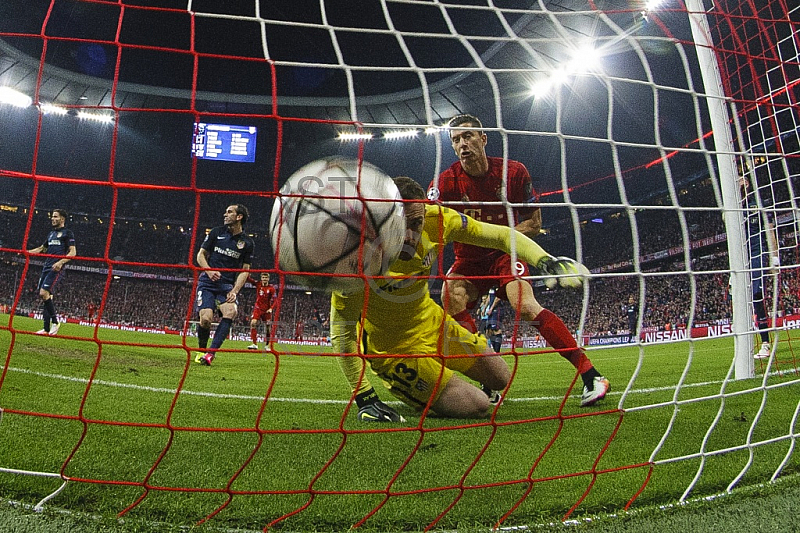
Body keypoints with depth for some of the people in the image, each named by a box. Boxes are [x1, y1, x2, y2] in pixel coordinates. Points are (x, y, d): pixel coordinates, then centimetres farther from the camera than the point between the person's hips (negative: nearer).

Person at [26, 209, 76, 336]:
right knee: (46, 296, 4)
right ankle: (46, 328, 7)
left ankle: (55, 322, -6)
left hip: (56, 268, -8)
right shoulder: (51, 233, 24)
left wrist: (61, 262, -23)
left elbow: (73, 252, -9)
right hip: (46, 267, 8)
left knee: (44, 293, -20)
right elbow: (42, 248, 35)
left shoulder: (67, 233, 0)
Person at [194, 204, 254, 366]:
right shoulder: (216, 232, 7)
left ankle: (211, 352, -25)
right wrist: (209, 270, -9)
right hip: (207, 282, 0)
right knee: (206, 318, -18)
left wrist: (234, 291, -9)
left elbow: (244, 270, 5)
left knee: (231, 311, -29)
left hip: (227, 285, 0)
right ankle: (201, 350, 11)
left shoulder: (247, 243, 5)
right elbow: (201, 254, 11)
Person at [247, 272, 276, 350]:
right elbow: (249, 279, -9)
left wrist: (271, 308, -19)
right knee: (253, 323, -18)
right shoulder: (258, 284, 1)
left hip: (267, 310, 0)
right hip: (258, 308, 1)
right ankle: (254, 344, -15)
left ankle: (266, 345, 12)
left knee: (268, 326, -1)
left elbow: (273, 300, -5)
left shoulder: (271, 288, -5)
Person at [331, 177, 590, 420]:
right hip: (393, 346, -5)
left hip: (432, 322, 6)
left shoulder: (436, 219, -21)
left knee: (500, 379, 16)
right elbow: (342, 331, -25)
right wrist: (364, 398, -26)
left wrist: (546, 261, -23)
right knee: (477, 406, -12)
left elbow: (499, 235, -8)